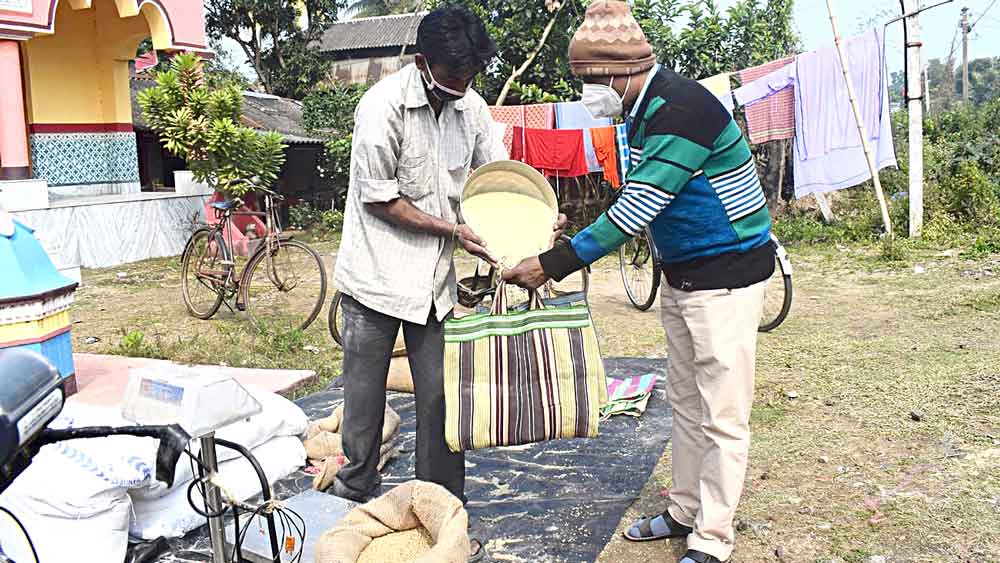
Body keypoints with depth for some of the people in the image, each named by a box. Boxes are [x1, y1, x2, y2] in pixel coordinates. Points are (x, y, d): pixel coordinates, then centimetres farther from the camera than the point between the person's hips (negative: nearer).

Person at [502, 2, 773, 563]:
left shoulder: (682, 109, -24)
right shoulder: (644, 110, 7)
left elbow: (635, 211, -27)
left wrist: (555, 263, -23)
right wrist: (571, 243, 6)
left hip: (726, 277, -10)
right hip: (682, 276, 10)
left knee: (723, 417, -1)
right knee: (686, 405, 17)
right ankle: (685, 512, 31)